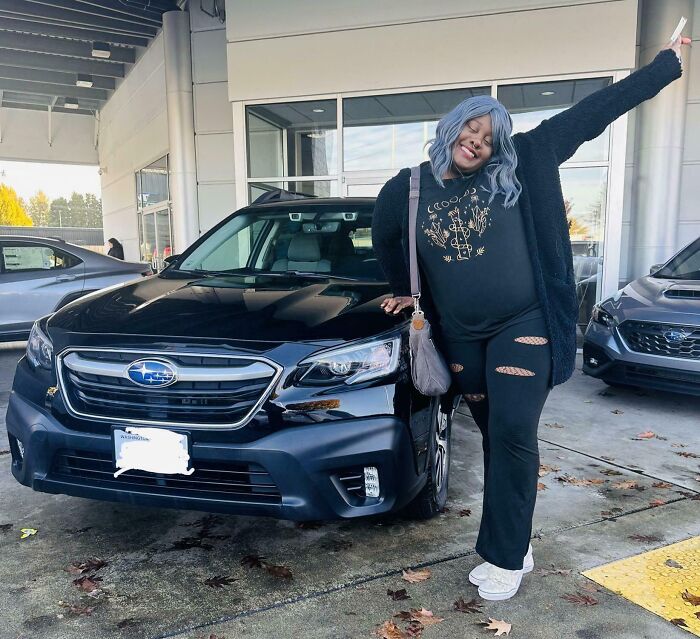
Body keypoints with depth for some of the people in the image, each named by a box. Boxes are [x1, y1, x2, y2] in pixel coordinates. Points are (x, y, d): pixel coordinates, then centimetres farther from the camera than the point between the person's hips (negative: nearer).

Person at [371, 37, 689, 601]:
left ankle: (505, 558, 6)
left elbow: (591, 114, -1)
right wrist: (405, 291, 25)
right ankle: (515, 545, 27)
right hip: (461, 338, 3)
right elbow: (385, 239, 20)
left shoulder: (520, 167, -4)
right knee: (496, 438, 12)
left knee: (513, 435, -10)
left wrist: (668, 64, 4)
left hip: (523, 326, -2)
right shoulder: (408, 189, 1)